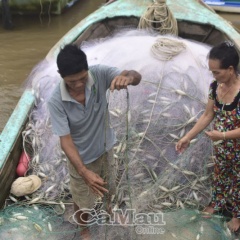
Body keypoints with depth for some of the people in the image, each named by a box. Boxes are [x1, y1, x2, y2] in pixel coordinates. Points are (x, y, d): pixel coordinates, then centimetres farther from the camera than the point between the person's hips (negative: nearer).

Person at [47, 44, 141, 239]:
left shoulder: (99, 74, -24)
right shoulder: (56, 102, -30)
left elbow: (137, 77, -29)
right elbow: (66, 140, -30)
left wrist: (128, 77, -55)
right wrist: (84, 172, -42)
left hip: (105, 149, 4)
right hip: (82, 158, -3)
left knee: (108, 188, 32)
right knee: (82, 202, 20)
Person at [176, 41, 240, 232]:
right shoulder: (215, 86, -12)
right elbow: (208, 115, -1)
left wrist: (222, 135, -29)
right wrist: (188, 137, -3)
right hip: (221, 146, 5)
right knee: (219, 175, 27)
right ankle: (217, 203, 54)